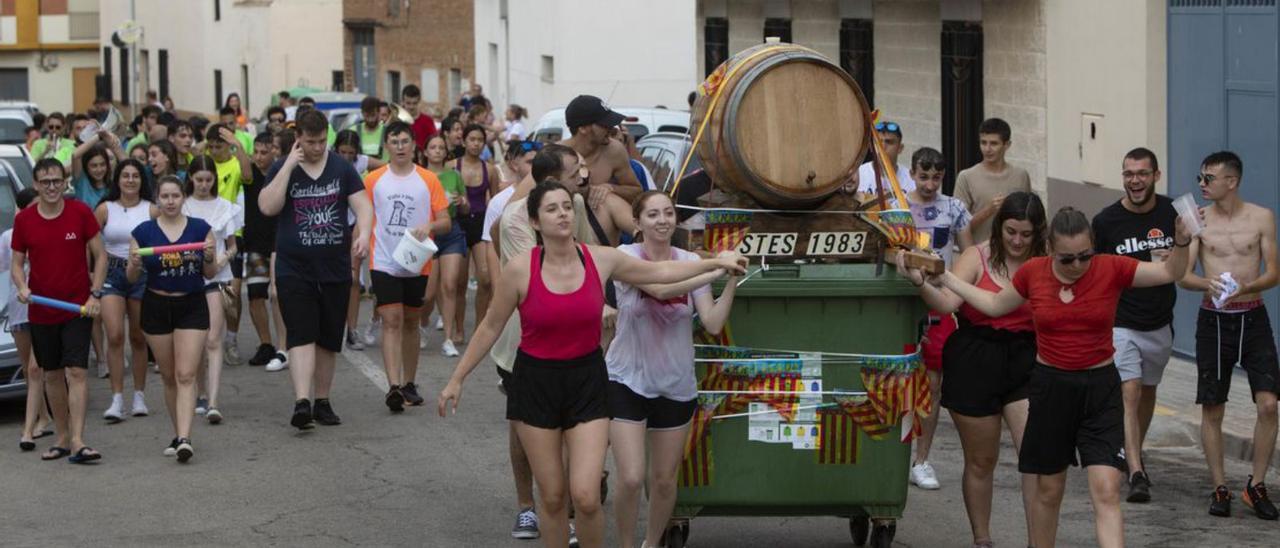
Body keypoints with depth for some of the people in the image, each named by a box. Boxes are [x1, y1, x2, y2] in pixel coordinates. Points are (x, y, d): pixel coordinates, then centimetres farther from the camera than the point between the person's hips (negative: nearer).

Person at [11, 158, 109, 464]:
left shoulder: (81, 212, -4)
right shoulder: (24, 220, 0)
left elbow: (100, 255, 1)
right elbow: (17, 263, 8)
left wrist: (95, 295, -8)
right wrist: (21, 287, -13)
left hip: (78, 308, -3)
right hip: (40, 311, 3)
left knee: (76, 372, -11)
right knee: (52, 375, 10)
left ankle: (78, 442, -15)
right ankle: (63, 438, 21)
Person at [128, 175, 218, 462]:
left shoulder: (201, 229, -1)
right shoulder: (144, 232, 0)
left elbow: (210, 274, 5)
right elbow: (133, 278, 4)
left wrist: (210, 257, -16)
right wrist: (135, 263, -17)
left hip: (192, 306, -1)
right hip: (156, 307, 1)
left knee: (186, 375, -10)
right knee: (169, 376, 9)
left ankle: (185, 439, -18)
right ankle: (178, 434, 21)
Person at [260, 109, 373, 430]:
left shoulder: (342, 168, 6)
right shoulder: (282, 169, 1)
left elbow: (362, 205, 0)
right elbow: (267, 207, -13)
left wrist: (363, 234, -20)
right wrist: (290, 166, -15)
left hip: (336, 270, 3)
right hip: (294, 269, -3)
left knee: (328, 340, 10)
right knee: (302, 336, -15)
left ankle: (322, 402, 22)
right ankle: (302, 402, -24)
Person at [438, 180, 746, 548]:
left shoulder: (601, 260, -5)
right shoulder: (520, 269, -12)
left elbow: (660, 271, 11)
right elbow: (490, 328, -1)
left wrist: (716, 263, 13)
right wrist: (457, 379, 2)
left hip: (587, 382, 1)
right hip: (536, 383, -1)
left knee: (586, 497, -10)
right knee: (552, 497, 6)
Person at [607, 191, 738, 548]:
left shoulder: (691, 262, -3)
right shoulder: (626, 257, -11)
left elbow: (713, 323, -10)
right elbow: (659, 288, -30)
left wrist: (732, 281, -21)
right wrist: (717, 270, -31)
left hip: (675, 385, 3)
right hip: (627, 381, -3)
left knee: (664, 481, 11)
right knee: (631, 479, -11)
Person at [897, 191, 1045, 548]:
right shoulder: (977, 258, -2)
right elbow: (947, 303, -17)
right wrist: (919, 282, -32)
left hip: (1025, 362, 1)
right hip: (974, 361, -1)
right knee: (981, 461, 11)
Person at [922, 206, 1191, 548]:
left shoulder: (1112, 269, -9)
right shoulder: (1033, 272, -4)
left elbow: (1170, 273, -11)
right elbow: (995, 305, 13)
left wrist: (1181, 242, -30)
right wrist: (945, 279, 11)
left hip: (1100, 390, -2)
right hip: (1050, 387, 2)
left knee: (1106, 492, -12)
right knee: (1048, 491, 12)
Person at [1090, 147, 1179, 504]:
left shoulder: (1172, 213, 0)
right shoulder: (1106, 221, -9)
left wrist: (1174, 258, -12)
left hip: (1160, 324, 4)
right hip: (1121, 324, -4)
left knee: (1148, 392, 18)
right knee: (1129, 393, -16)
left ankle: (1134, 456, 38)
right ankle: (1136, 474, -22)